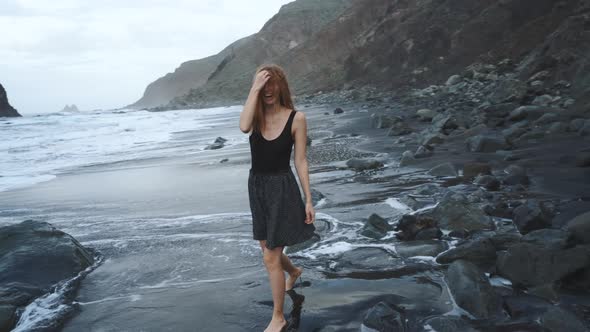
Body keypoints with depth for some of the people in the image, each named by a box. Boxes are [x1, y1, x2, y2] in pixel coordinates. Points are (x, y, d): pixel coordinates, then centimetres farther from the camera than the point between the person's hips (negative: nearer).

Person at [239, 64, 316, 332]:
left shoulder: (296, 118, -11)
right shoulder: (257, 115, -3)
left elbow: (301, 161, -8)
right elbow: (244, 127, -28)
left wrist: (308, 200, -7)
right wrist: (254, 89, -27)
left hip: (282, 189, -5)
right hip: (257, 187, 5)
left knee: (270, 258, -2)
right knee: (269, 249, 21)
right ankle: (294, 272, 55)